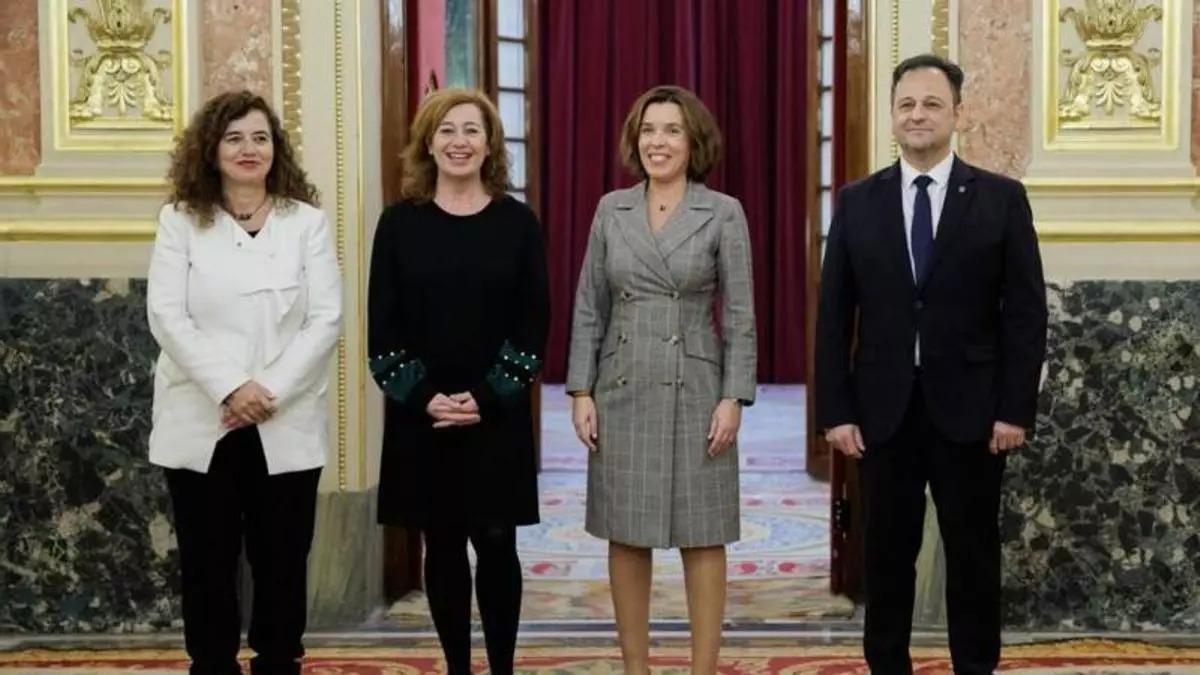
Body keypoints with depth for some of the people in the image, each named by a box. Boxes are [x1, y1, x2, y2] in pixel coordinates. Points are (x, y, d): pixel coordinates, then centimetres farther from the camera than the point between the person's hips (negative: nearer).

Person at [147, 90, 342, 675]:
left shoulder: (307, 222, 4)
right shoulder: (181, 220, 4)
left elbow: (326, 320, -3)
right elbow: (166, 316, -6)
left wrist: (270, 392, -14)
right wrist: (230, 388, -17)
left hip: (286, 426, 0)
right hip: (200, 423, 0)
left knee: (281, 562, 6)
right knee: (207, 564, 6)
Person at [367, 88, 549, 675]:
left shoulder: (517, 222, 1)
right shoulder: (400, 222, 2)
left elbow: (534, 322, -2)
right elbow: (382, 326, 0)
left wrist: (487, 398, -11)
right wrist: (423, 397, -11)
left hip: (497, 416, -1)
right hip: (420, 416, 1)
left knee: (495, 543, 2)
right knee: (442, 544, 8)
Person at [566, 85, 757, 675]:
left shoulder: (723, 213, -2)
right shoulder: (611, 209, 6)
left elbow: (740, 314, -3)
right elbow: (589, 307, 6)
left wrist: (734, 397, -10)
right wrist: (581, 392, 0)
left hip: (695, 391, -2)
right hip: (622, 391, 3)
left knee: (702, 535, 2)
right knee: (625, 534, 7)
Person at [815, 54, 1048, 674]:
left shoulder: (1001, 199, 0)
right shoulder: (857, 202, 4)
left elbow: (1026, 312, -2)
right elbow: (833, 316, 3)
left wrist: (1016, 408, -8)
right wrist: (836, 410, -3)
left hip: (969, 409, -1)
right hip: (883, 408, 1)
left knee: (974, 553, 8)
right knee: (887, 553, 9)